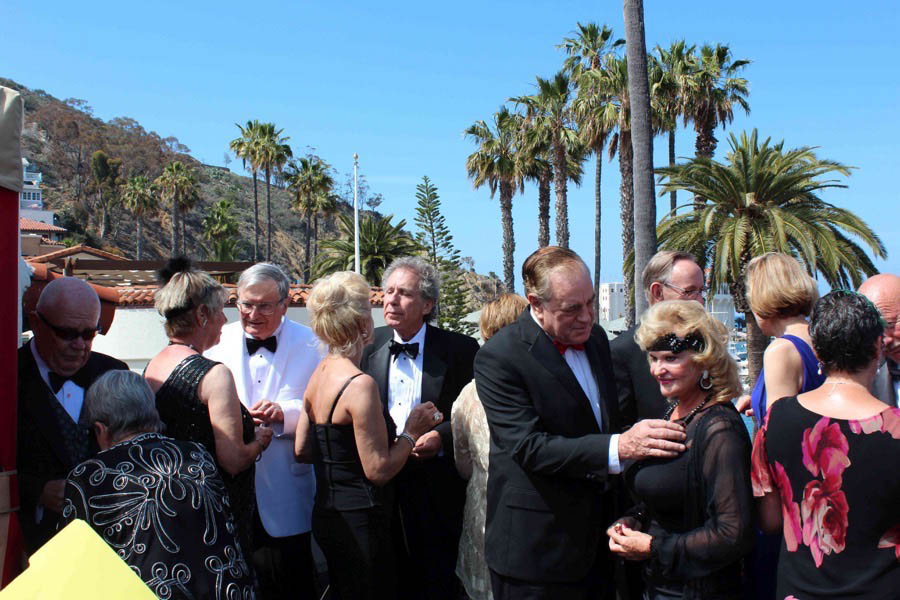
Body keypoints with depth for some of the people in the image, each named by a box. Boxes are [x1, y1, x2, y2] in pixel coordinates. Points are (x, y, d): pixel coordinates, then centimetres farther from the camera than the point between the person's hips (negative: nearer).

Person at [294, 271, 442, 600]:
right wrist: (411, 432, -8)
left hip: (326, 513, 9)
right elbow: (378, 470, -20)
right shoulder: (360, 384, -21)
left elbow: (302, 451, 12)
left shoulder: (318, 373, 4)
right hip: (358, 520, -9)